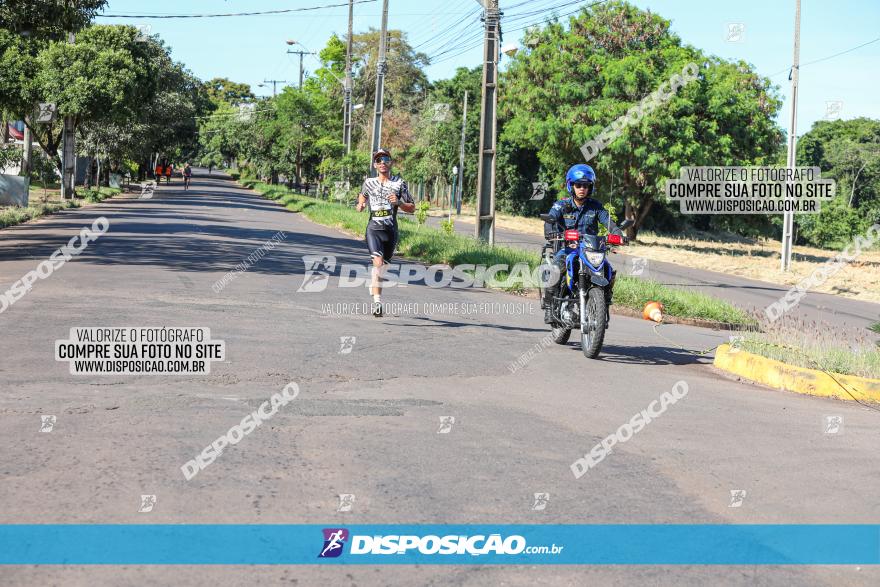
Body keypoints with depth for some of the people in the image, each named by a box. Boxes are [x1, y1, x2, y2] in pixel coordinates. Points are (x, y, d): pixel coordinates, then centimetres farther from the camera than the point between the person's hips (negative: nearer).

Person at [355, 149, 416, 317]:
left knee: (383, 266, 9)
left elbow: (412, 208, 8)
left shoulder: (399, 183, 6)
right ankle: (377, 301, -25)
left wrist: (398, 203, -11)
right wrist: (360, 206, -1)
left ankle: (374, 287, 37)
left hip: (391, 231, 1)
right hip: (373, 229, -1)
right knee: (378, 262, -21)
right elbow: (361, 200, 23)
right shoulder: (369, 183, 10)